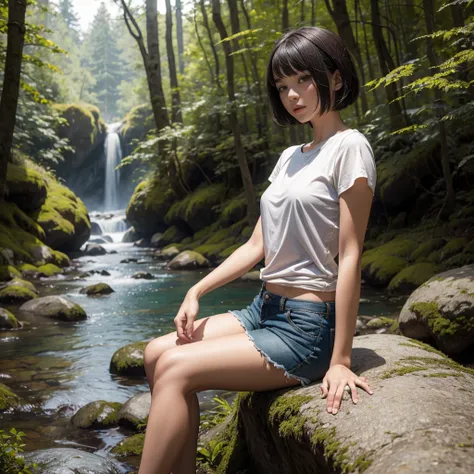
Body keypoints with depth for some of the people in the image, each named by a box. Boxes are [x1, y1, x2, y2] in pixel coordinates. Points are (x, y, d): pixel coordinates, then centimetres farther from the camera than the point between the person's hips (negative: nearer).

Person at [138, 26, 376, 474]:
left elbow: (350, 256, -15)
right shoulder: (290, 157, 14)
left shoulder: (348, 146, -10)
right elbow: (256, 246, 13)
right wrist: (197, 291, 4)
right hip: (264, 310, 8)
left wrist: (340, 360, -16)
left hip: (306, 325, -8)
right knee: (157, 353, -3)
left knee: (175, 369, -17)